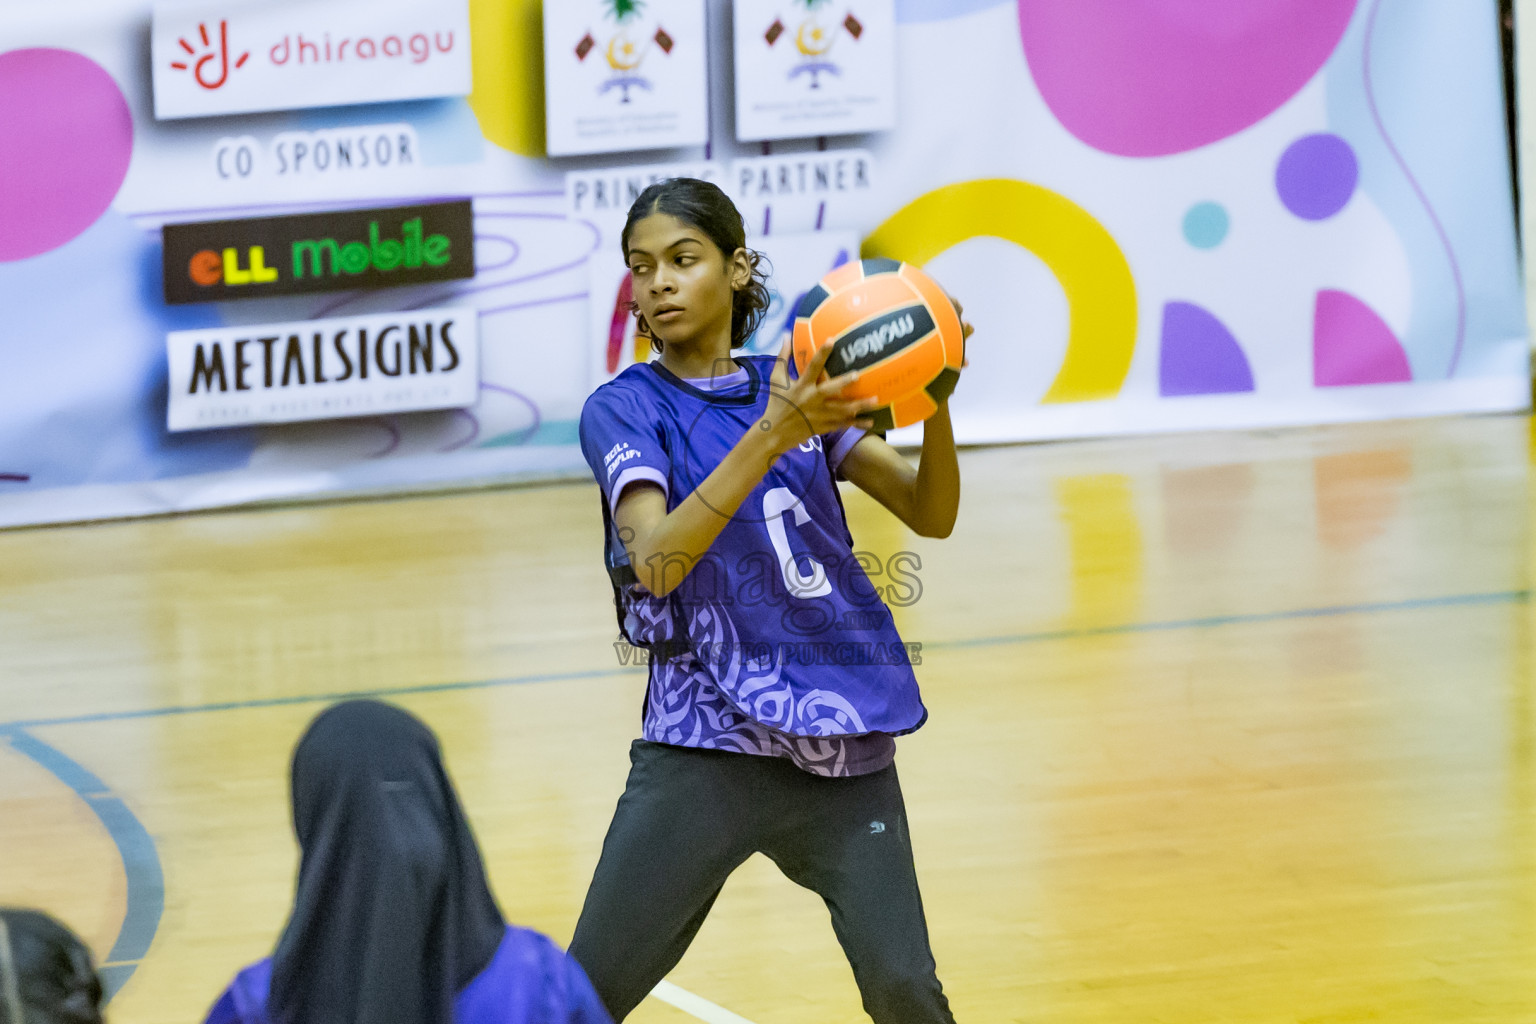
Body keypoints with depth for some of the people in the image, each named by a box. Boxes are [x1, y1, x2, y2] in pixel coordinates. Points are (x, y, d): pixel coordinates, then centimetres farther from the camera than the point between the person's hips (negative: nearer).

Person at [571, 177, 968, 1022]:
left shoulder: (798, 390, 10)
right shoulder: (624, 409, -2)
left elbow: (930, 515, 5)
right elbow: (657, 563, -19)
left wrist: (935, 405, -14)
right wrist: (772, 437, -29)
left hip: (844, 744, 3)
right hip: (705, 744, -3)